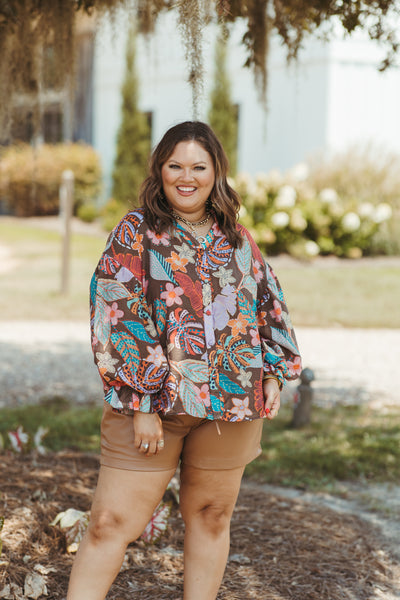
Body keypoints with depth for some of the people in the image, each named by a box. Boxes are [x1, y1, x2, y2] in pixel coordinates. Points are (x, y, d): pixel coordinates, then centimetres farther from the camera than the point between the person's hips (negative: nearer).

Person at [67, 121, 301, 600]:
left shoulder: (237, 239, 11)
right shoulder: (134, 233, -3)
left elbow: (269, 304, 19)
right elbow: (117, 318, -9)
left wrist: (274, 375, 7)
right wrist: (142, 404, -15)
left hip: (231, 401, 4)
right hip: (150, 400, -4)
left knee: (211, 516, 11)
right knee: (112, 522, -4)